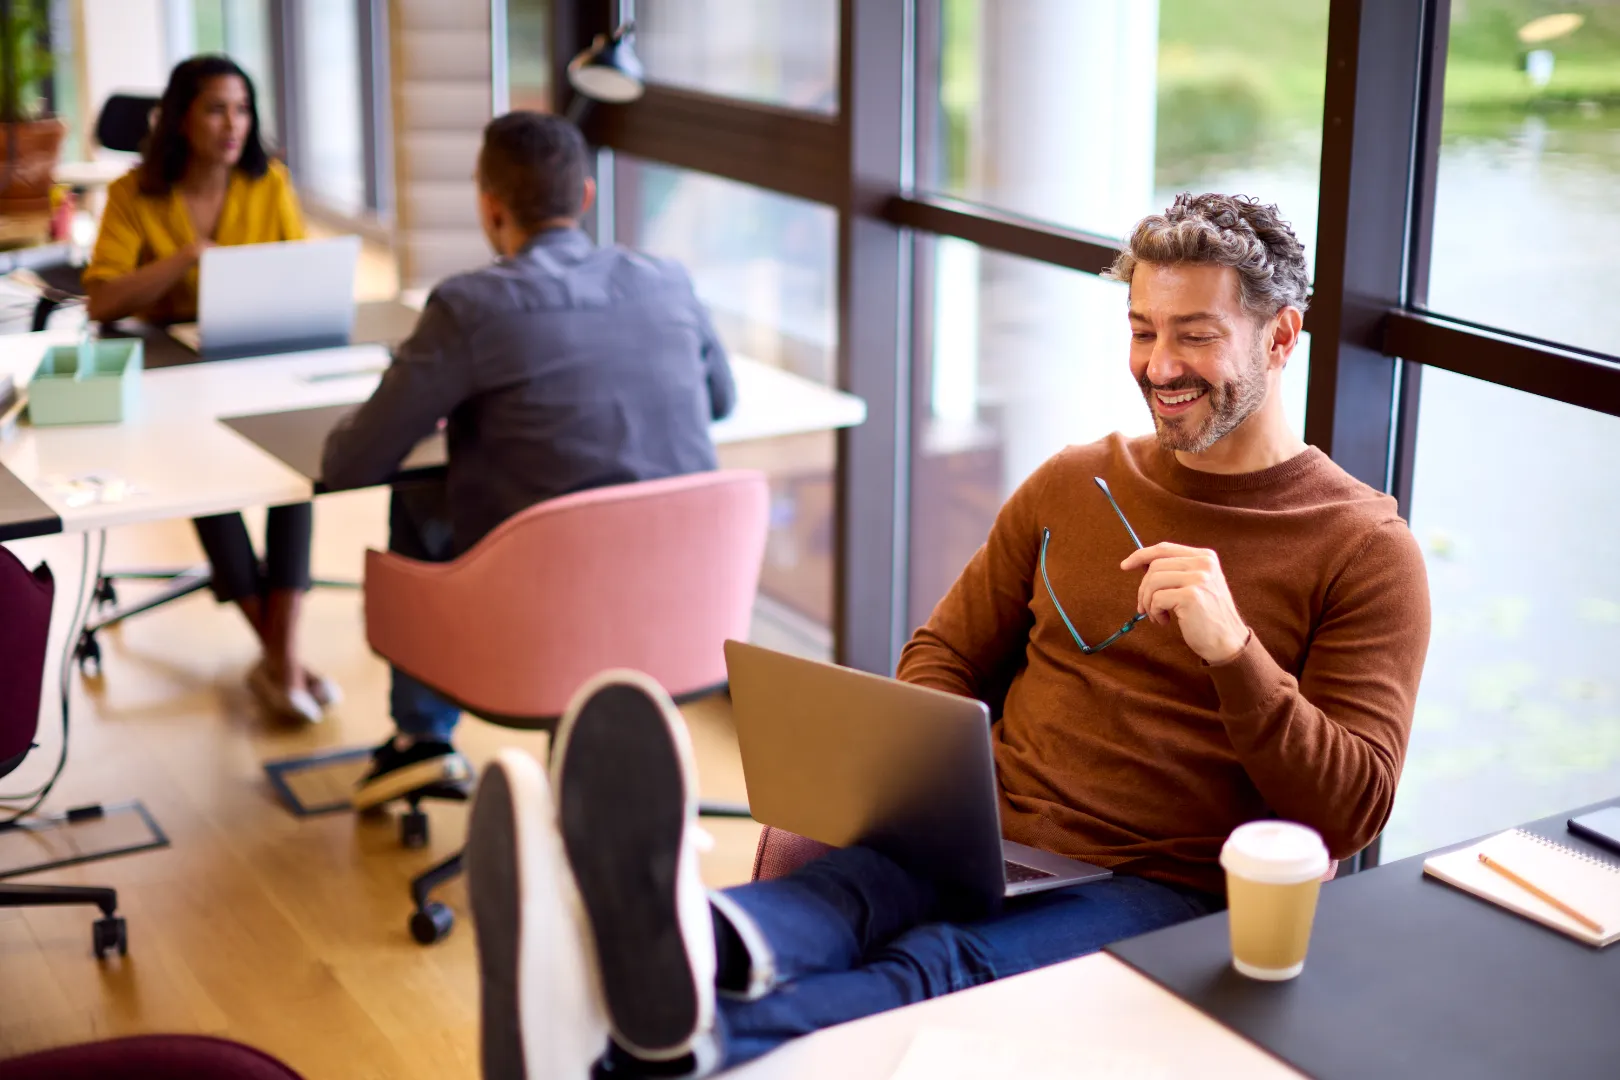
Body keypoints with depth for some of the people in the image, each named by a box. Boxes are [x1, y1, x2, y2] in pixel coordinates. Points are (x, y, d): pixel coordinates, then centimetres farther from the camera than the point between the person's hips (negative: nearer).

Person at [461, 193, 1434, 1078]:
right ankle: (689, 950, -67)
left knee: (946, 968, -37)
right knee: (840, 888, -33)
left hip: (1162, 895, -4)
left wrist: (1232, 648, -20)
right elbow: (946, 655, 22)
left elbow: (1352, 814, -4)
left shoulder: (1365, 548, 3)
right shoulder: (1072, 485, 18)